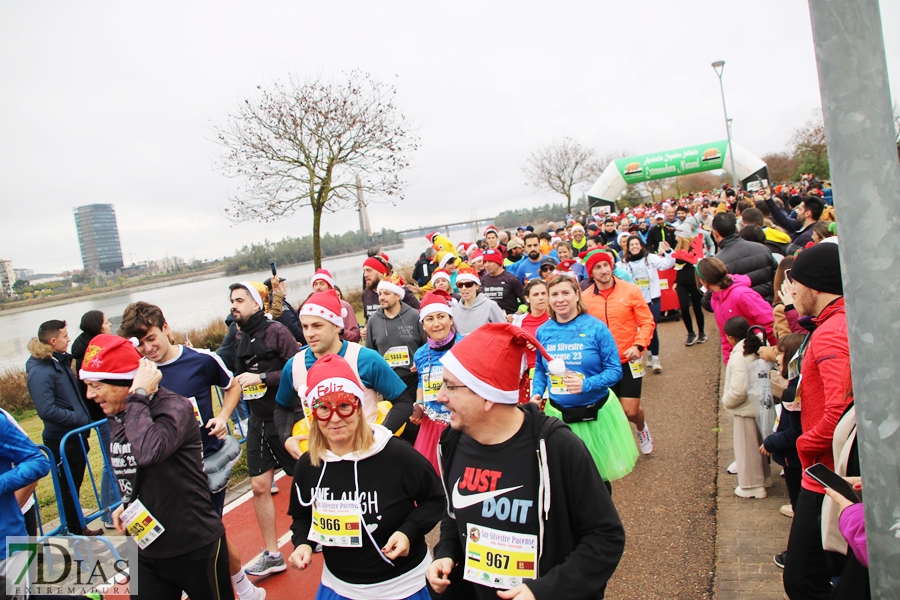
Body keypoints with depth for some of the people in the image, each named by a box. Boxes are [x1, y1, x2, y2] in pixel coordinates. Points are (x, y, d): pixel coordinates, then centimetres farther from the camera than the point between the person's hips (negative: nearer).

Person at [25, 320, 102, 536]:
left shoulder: (61, 361, 6)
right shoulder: (40, 372, -21)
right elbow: (47, 410, -29)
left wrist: (84, 417, 8)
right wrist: (79, 418, -21)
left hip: (75, 435, 9)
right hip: (62, 440, -9)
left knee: (74, 486, 21)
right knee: (68, 489, 7)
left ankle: (78, 526, 35)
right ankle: (77, 532, 20)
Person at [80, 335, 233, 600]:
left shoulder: (174, 407, -20)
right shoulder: (116, 419, 3)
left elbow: (149, 452, -40)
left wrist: (138, 396, -30)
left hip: (195, 548, -7)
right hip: (146, 549, 7)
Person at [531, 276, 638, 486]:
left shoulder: (596, 327, -12)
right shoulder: (543, 331, -1)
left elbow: (615, 370, -11)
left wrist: (586, 384, -26)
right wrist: (537, 393, -7)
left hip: (596, 414, -2)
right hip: (558, 414, 2)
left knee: (599, 474, 15)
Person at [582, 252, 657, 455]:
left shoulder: (631, 291, -7)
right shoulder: (585, 298, -5)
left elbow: (647, 322, -4)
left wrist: (638, 345, -18)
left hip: (628, 361, -1)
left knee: (631, 411, -1)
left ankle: (642, 429, 35)